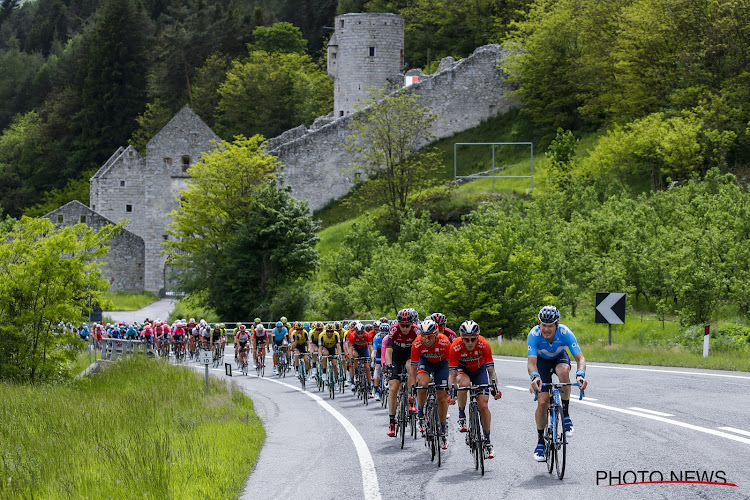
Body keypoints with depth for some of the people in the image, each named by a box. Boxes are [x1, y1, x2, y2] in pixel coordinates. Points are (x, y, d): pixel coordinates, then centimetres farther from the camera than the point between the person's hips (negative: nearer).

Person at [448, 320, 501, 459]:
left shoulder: (484, 345, -30)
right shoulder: (456, 347, -32)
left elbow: (491, 370, -27)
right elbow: (452, 374, -30)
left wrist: (495, 388, -41)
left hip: (479, 371, 1)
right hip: (462, 369, -1)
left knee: (483, 405, -11)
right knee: (464, 383, -37)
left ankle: (487, 441, 3)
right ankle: (461, 416, -14)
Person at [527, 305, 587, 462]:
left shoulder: (565, 333, -33)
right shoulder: (534, 334, -33)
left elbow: (580, 358, -37)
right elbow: (531, 361, -41)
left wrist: (580, 375, -58)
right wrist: (534, 377, -63)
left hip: (559, 358, 0)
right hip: (542, 361, 0)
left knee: (564, 370, -37)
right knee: (542, 401, -14)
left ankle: (565, 415, -21)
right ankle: (540, 441, 5)